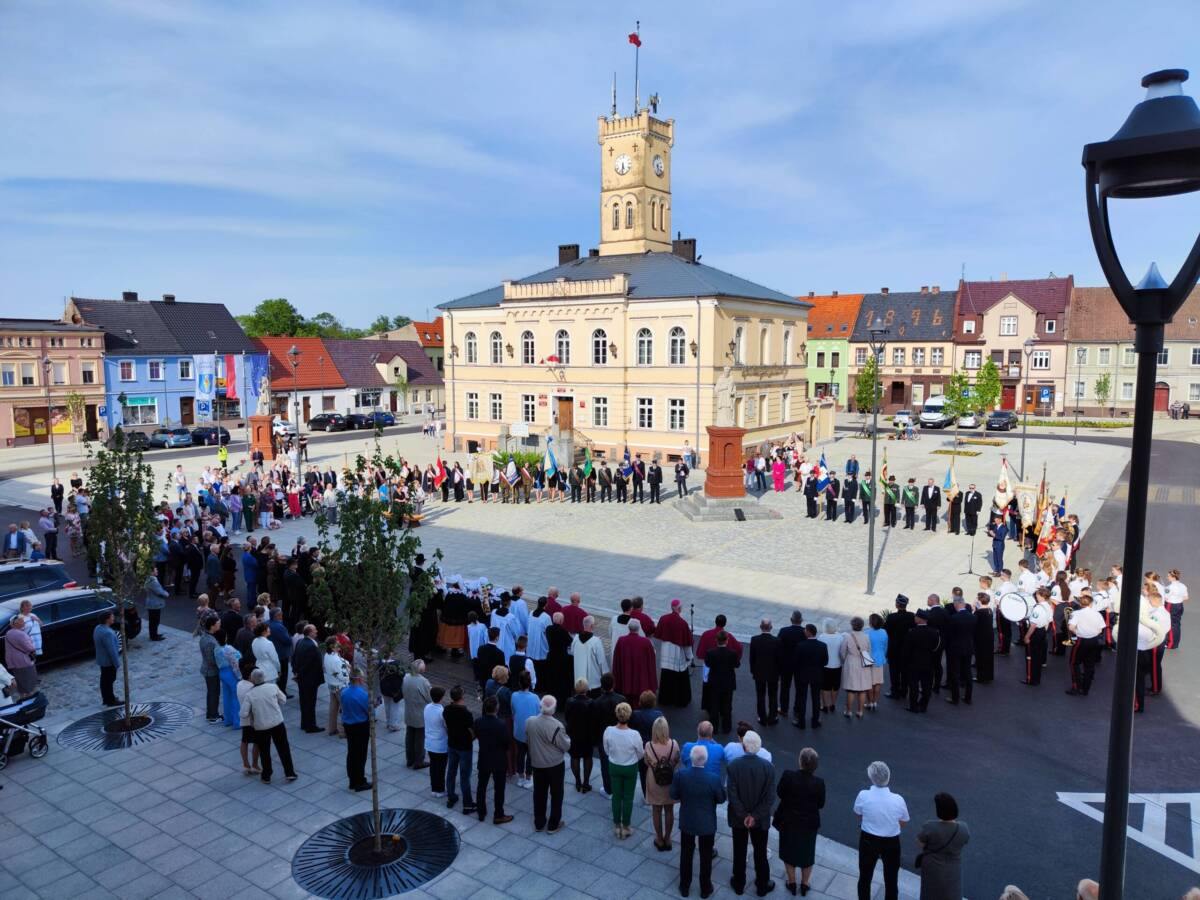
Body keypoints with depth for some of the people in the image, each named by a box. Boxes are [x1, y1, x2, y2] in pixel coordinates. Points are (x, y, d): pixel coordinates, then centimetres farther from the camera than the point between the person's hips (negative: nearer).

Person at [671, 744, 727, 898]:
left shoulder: (680, 774, -22)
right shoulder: (714, 778, -27)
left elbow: (674, 796, -9)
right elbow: (721, 799, -10)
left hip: (687, 821, 2)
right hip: (707, 823, -1)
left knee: (686, 855, 21)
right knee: (706, 856, 19)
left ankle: (684, 887, 36)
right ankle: (705, 888, 35)